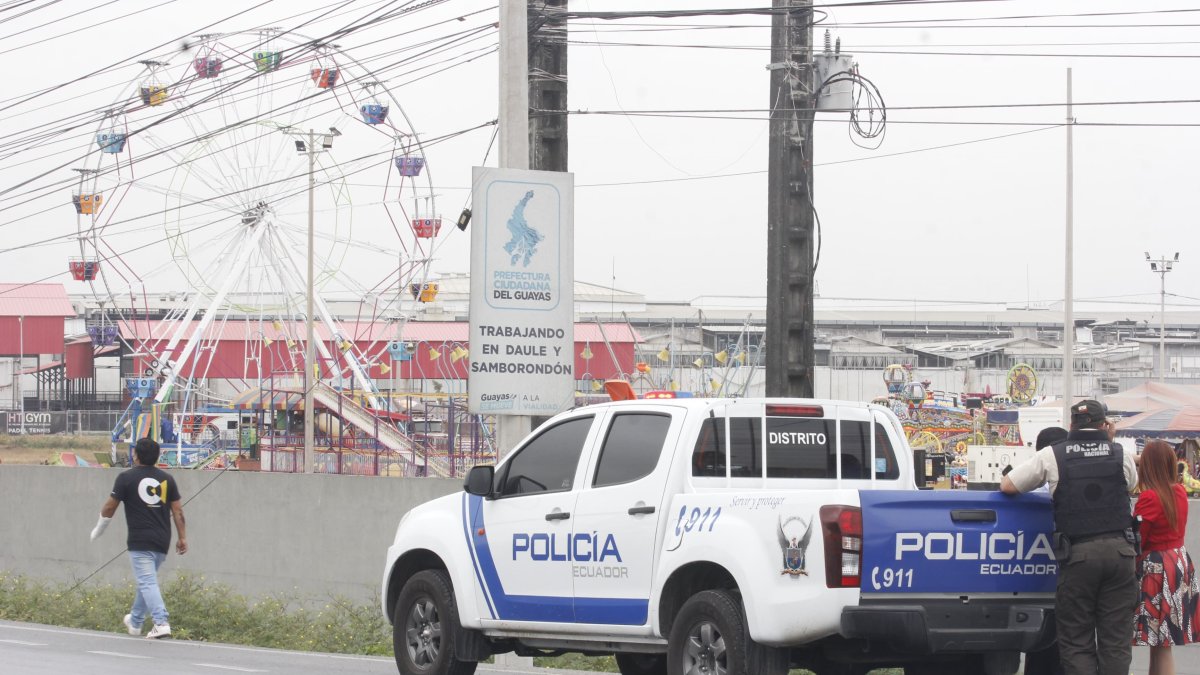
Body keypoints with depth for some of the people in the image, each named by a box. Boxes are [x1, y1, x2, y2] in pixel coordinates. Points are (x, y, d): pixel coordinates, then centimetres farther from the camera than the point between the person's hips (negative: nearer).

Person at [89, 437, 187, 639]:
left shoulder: (126, 478, -4)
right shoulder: (166, 479, 7)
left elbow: (109, 508, 0)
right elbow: (178, 511, 5)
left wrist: (99, 529, 15)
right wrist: (182, 538, 9)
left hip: (139, 541, -5)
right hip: (162, 542, 5)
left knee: (147, 583, -9)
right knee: (146, 581, 20)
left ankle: (161, 623, -25)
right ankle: (135, 622, 32)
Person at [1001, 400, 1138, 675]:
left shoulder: (1053, 455, 0)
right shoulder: (1121, 455, 6)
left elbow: (1007, 486, 3)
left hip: (1078, 552, -2)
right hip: (1118, 549, 2)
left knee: (1076, 642, 4)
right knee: (1115, 641, 5)